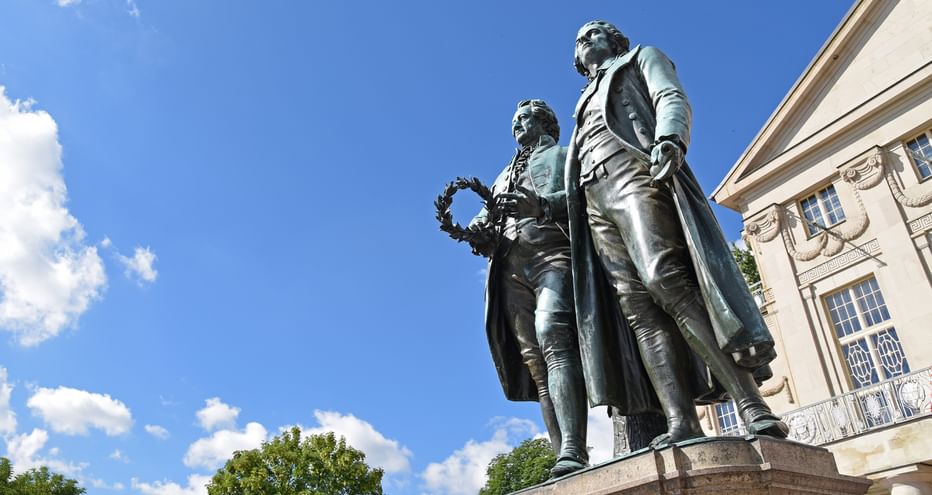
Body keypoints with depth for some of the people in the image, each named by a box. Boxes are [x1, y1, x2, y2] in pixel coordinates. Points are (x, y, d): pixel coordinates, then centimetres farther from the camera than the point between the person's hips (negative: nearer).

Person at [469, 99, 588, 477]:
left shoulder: (562, 155, 21)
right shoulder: (505, 175, 37)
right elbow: (489, 216, 24)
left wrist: (542, 204, -19)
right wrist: (480, 233, -1)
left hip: (552, 255, -5)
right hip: (510, 268, 5)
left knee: (552, 337, -28)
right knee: (535, 363, -6)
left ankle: (573, 453, -39)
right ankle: (569, 466, -9)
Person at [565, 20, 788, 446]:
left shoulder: (642, 58, 24)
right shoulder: (586, 100, 39)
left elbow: (672, 100, 4)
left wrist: (669, 139, -20)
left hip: (636, 174, -5)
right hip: (596, 200, 6)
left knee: (665, 278, -29)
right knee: (637, 307, -14)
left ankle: (751, 405, -31)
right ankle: (682, 423, -24)